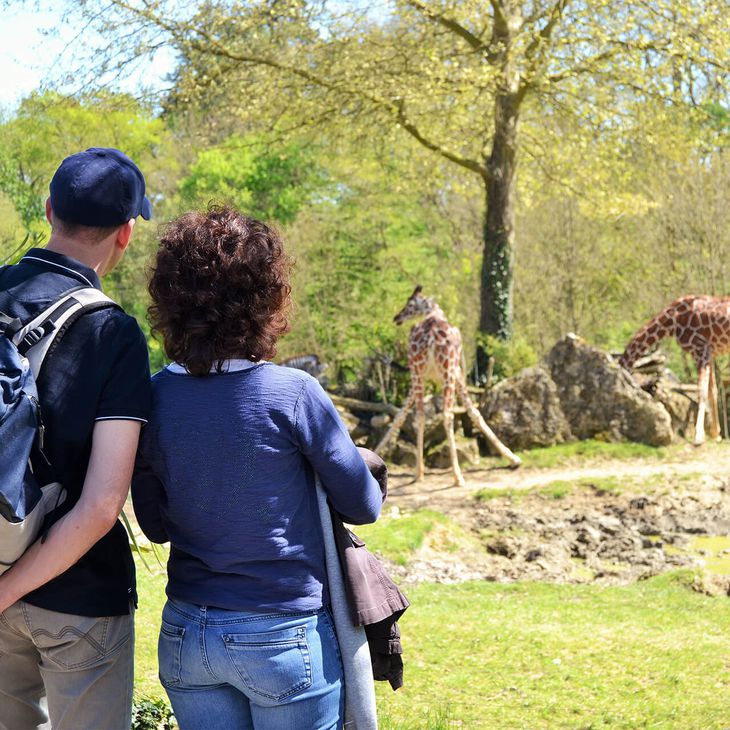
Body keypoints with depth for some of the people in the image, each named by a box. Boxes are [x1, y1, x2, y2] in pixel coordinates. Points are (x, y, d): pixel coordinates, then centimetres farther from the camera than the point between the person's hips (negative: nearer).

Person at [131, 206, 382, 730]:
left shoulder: (154, 398, -5)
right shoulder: (293, 395, -17)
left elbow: (156, 526, 7)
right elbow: (364, 507, -5)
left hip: (185, 637, 4)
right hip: (284, 638, -4)